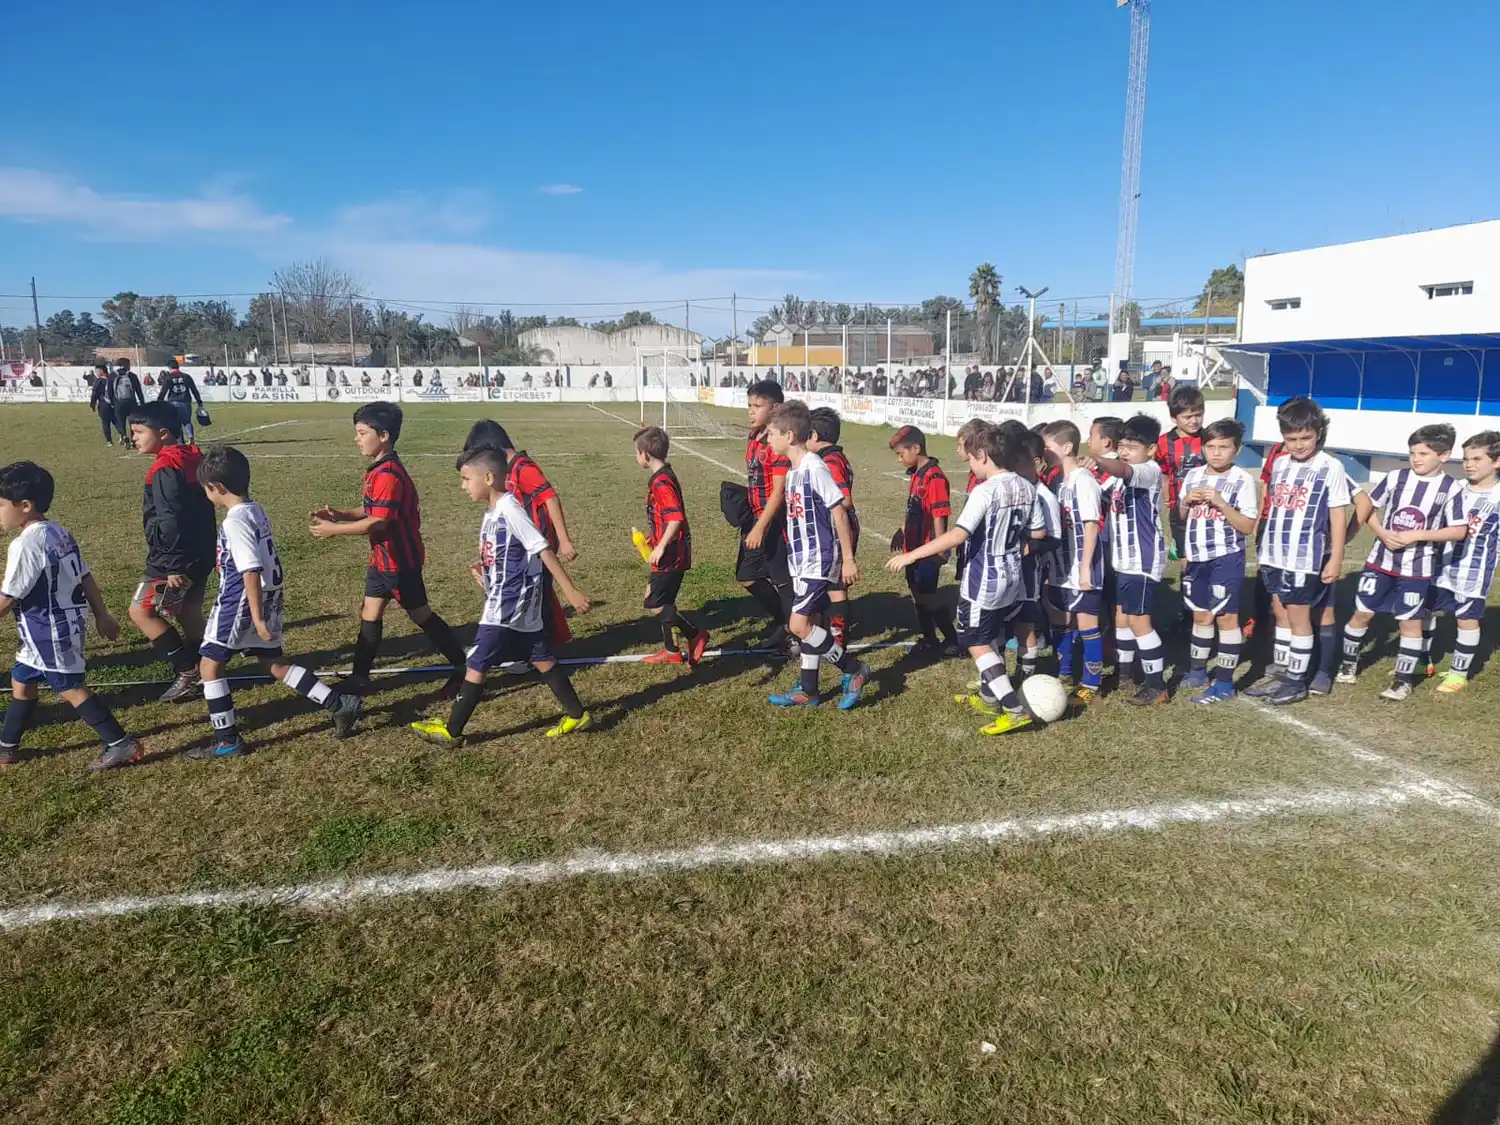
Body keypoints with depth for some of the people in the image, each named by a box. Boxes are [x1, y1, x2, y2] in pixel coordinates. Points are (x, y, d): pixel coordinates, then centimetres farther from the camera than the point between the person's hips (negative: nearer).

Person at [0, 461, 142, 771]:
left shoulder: (25, 544, -22)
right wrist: (101, 616, 15)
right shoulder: (59, 533, 4)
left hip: (49, 632, -10)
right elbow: (86, 578, 9)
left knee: (71, 689, -1)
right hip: (65, 624, 10)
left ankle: (121, 744, 1)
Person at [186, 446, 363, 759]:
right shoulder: (257, 511, 7)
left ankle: (227, 741, 11)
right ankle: (339, 705, 13)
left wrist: (257, 617, -24)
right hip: (268, 600, 9)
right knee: (273, 662, 17)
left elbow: (251, 572, -25)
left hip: (241, 605, -9)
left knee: (209, 665, 5)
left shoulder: (235, 521, -20)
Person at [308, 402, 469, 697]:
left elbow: (379, 522, -28)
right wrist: (339, 514, 1)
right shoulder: (379, 470, 9)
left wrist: (334, 529, -22)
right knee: (370, 614, 12)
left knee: (421, 615, 2)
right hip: (382, 558, 10)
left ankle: (463, 667, 14)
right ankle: (360, 677, 21)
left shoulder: (388, 474, -24)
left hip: (400, 560, -10)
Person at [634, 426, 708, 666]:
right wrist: (653, 537, 27)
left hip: (670, 554, -10)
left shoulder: (661, 482, -20)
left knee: (654, 603, -5)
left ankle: (696, 635, 2)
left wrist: (660, 547, -27)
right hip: (670, 552, 10)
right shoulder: (663, 477, 11)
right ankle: (671, 651, 25)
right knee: (662, 601, 16)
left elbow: (676, 518, -29)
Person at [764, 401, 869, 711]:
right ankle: (807, 690, 23)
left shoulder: (814, 468, -17)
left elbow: (839, 512, -17)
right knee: (806, 624, 13)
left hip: (818, 560, -9)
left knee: (799, 624, -11)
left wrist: (848, 558, -16)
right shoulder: (793, 469, 10)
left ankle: (854, 669, 3)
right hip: (803, 560, 9)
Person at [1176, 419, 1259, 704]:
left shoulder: (1242, 479, -10)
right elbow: (1181, 517, 16)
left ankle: (1224, 683, 5)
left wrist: (1221, 503, -22)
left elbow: (1248, 526, -13)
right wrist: (1186, 501, -5)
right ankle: (1197, 672, 30)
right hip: (1197, 558, 6)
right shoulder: (1193, 475, 7)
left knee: (1226, 617, -1)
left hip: (1226, 559, -6)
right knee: (1201, 615, 17)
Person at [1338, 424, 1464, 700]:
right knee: (1362, 613, 7)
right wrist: (1383, 534, -11)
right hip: (1381, 560, 2)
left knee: (1410, 622, 5)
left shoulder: (1451, 488, -8)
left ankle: (1404, 680, 16)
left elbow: (1460, 531, -9)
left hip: (1417, 569, -2)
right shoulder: (1396, 477, -2)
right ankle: (1349, 663, 26)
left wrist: (1416, 535, -19)